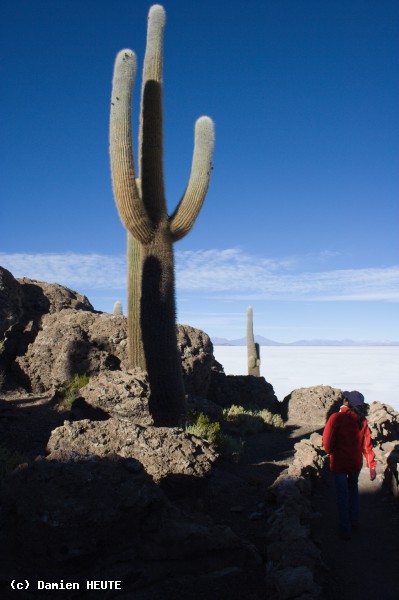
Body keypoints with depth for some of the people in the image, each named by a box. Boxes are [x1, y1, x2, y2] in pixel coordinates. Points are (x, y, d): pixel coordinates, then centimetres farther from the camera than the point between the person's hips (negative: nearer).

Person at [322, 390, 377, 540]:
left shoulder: (336, 418, -19)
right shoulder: (362, 420, -7)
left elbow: (327, 440, -18)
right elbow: (367, 444, -5)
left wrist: (330, 452, 3)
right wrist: (371, 465, 0)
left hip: (339, 463, -4)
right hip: (356, 462, 4)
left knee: (342, 495, 9)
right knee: (353, 489, 27)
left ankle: (346, 530, 16)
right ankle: (354, 521, 36)